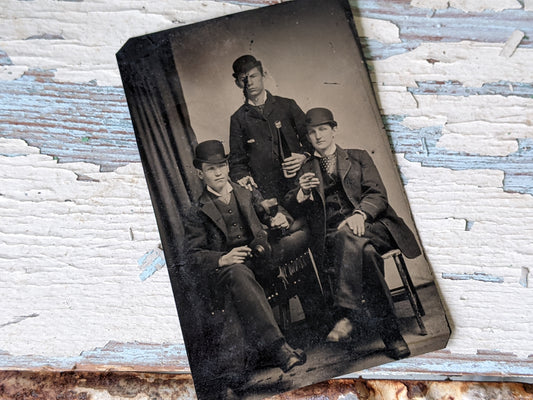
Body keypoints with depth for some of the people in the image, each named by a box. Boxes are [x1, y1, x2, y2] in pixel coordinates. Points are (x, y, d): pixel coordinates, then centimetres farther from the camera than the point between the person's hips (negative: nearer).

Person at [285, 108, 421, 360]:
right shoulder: (305, 170, 25)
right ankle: (391, 334, -37)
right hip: (331, 235, 1)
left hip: (369, 226, 0)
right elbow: (291, 207, 12)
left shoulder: (358, 157, 22)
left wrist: (360, 214, -17)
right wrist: (301, 192, -14)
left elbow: (377, 194, 6)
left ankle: (347, 314, -41)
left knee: (348, 235, -38)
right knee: (364, 253, -36)